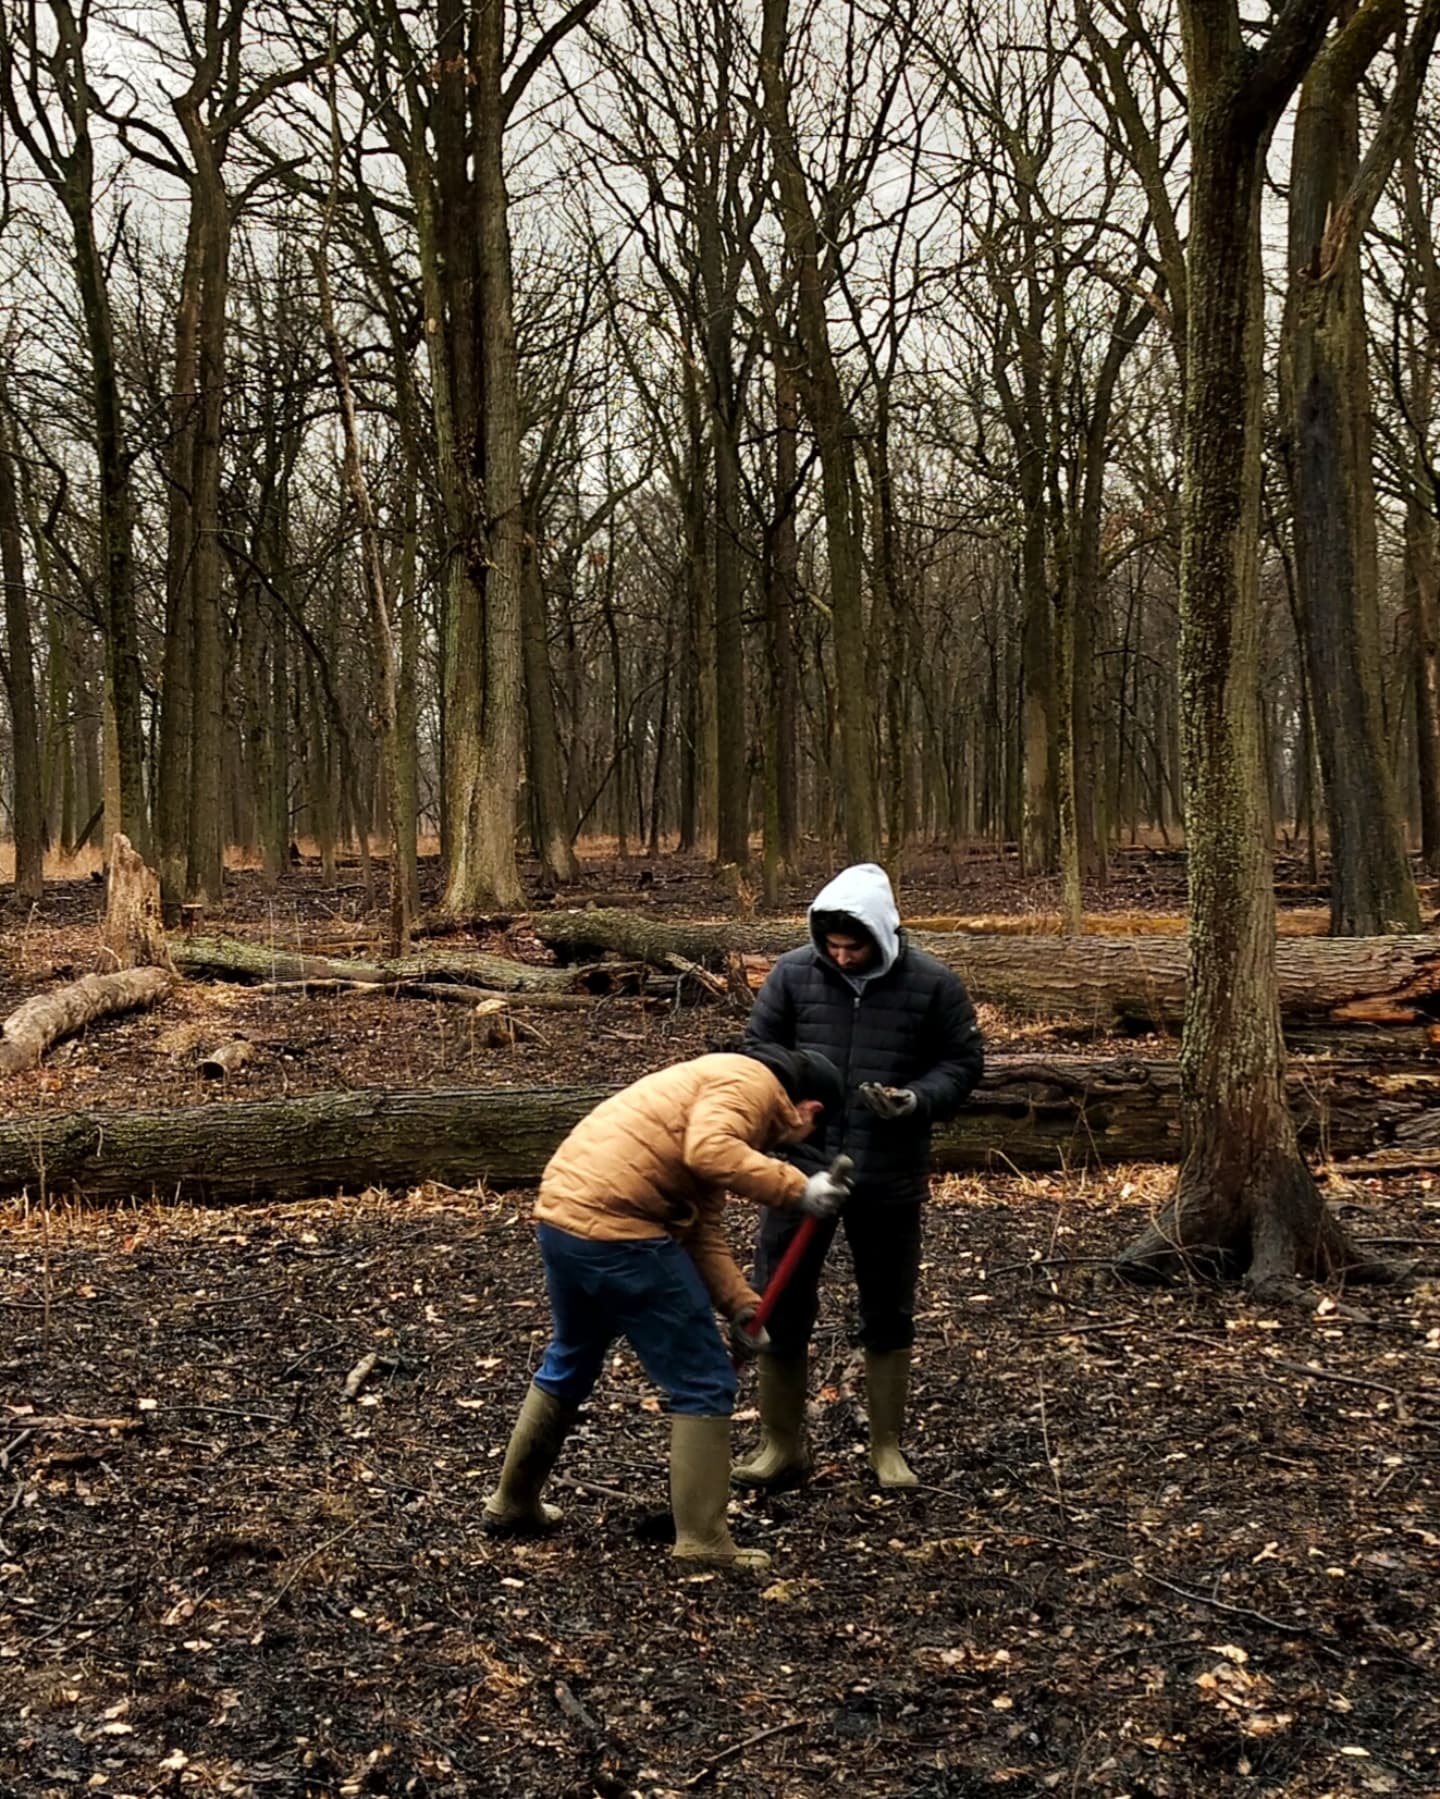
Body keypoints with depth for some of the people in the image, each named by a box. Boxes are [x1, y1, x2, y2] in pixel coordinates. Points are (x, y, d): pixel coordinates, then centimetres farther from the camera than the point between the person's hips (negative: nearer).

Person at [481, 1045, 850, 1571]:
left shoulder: (722, 1089, 26)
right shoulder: (751, 1082, -2)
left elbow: (700, 1232, 20)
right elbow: (708, 1152, -24)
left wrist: (741, 1306, 12)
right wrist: (796, 1189, -17)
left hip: (561, 1216, 10)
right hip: (617, 1230, -10)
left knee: (568, 1366, 29)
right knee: (703, 1384, 3)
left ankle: (513, 1501, 43)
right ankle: (703, 1541, 8)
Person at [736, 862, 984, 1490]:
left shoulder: (933, 984, -6)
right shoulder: (793, 973, -4)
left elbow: (961, 1063, 2)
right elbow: (758, 1048, 5)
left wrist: (917, 1099, -17)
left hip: (890, 1177, 0)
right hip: (801, 1162, 1)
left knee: (888, 1314, 13)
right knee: (779, 1306, 5)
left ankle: (888, 1449, 29)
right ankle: (781, 1446, 21)